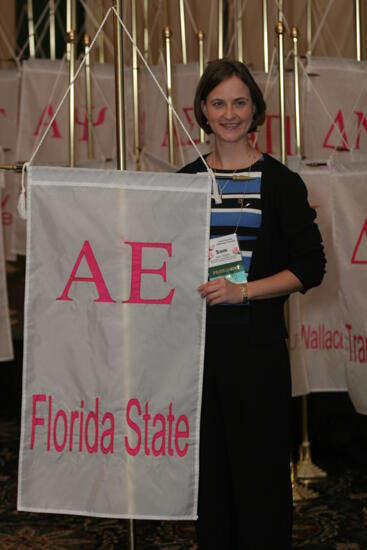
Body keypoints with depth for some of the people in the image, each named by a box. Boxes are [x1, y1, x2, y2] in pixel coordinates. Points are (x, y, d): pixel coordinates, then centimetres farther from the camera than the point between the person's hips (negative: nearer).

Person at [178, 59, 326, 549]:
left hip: (256, 343, -3)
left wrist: (242, 290, -17)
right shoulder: (185, 181, 9)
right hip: (198, 338, 4)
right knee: (208, 459, 11)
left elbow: (310, 267, -6)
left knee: (259, 462, 2)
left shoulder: (280, 182, -2)